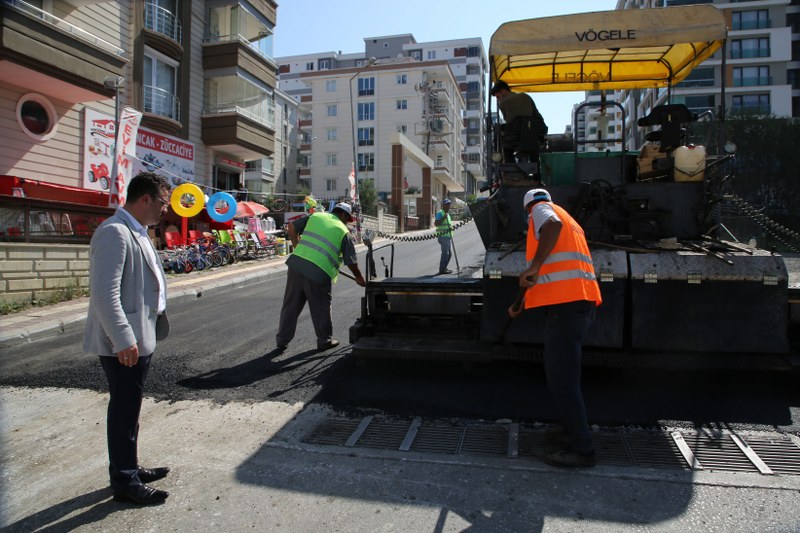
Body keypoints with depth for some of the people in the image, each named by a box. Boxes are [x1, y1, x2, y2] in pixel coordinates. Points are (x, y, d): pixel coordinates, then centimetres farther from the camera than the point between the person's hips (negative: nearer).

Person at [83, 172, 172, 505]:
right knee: (124, 412, 3)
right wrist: (123, 339, -28)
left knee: (128, 410, 20)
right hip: (124, 344, -10)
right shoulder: (114, 232, -19)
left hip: (139, 339, 10)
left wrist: (152, 325, 23)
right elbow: (105, 293, -26)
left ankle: (129, 469, 35)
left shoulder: (136, 232, 14)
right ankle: (125, 483, 18)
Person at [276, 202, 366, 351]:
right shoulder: (343, 231, 7)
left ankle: (282, 340, 25)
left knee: (291, 305, 15)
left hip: (296, 264, 4)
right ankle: (324, 340, 25)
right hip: (318, 272, -4)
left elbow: (292, 227, 15)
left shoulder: (315, 216, 16)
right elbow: (351, 261, 8)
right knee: (321, 308, 13)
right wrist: (359, 278, 22)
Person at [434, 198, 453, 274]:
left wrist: (451, 227, 10)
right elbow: (436, 223, -17)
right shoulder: (440, 213, -8)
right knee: (445, 253, -11)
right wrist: (443, 218, -25)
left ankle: (444, 268, 21)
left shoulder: (448, 214, 20)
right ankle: (442, 269, -5)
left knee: (449, 253, 12)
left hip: (448, 236, 9)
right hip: (443, 236, -9)